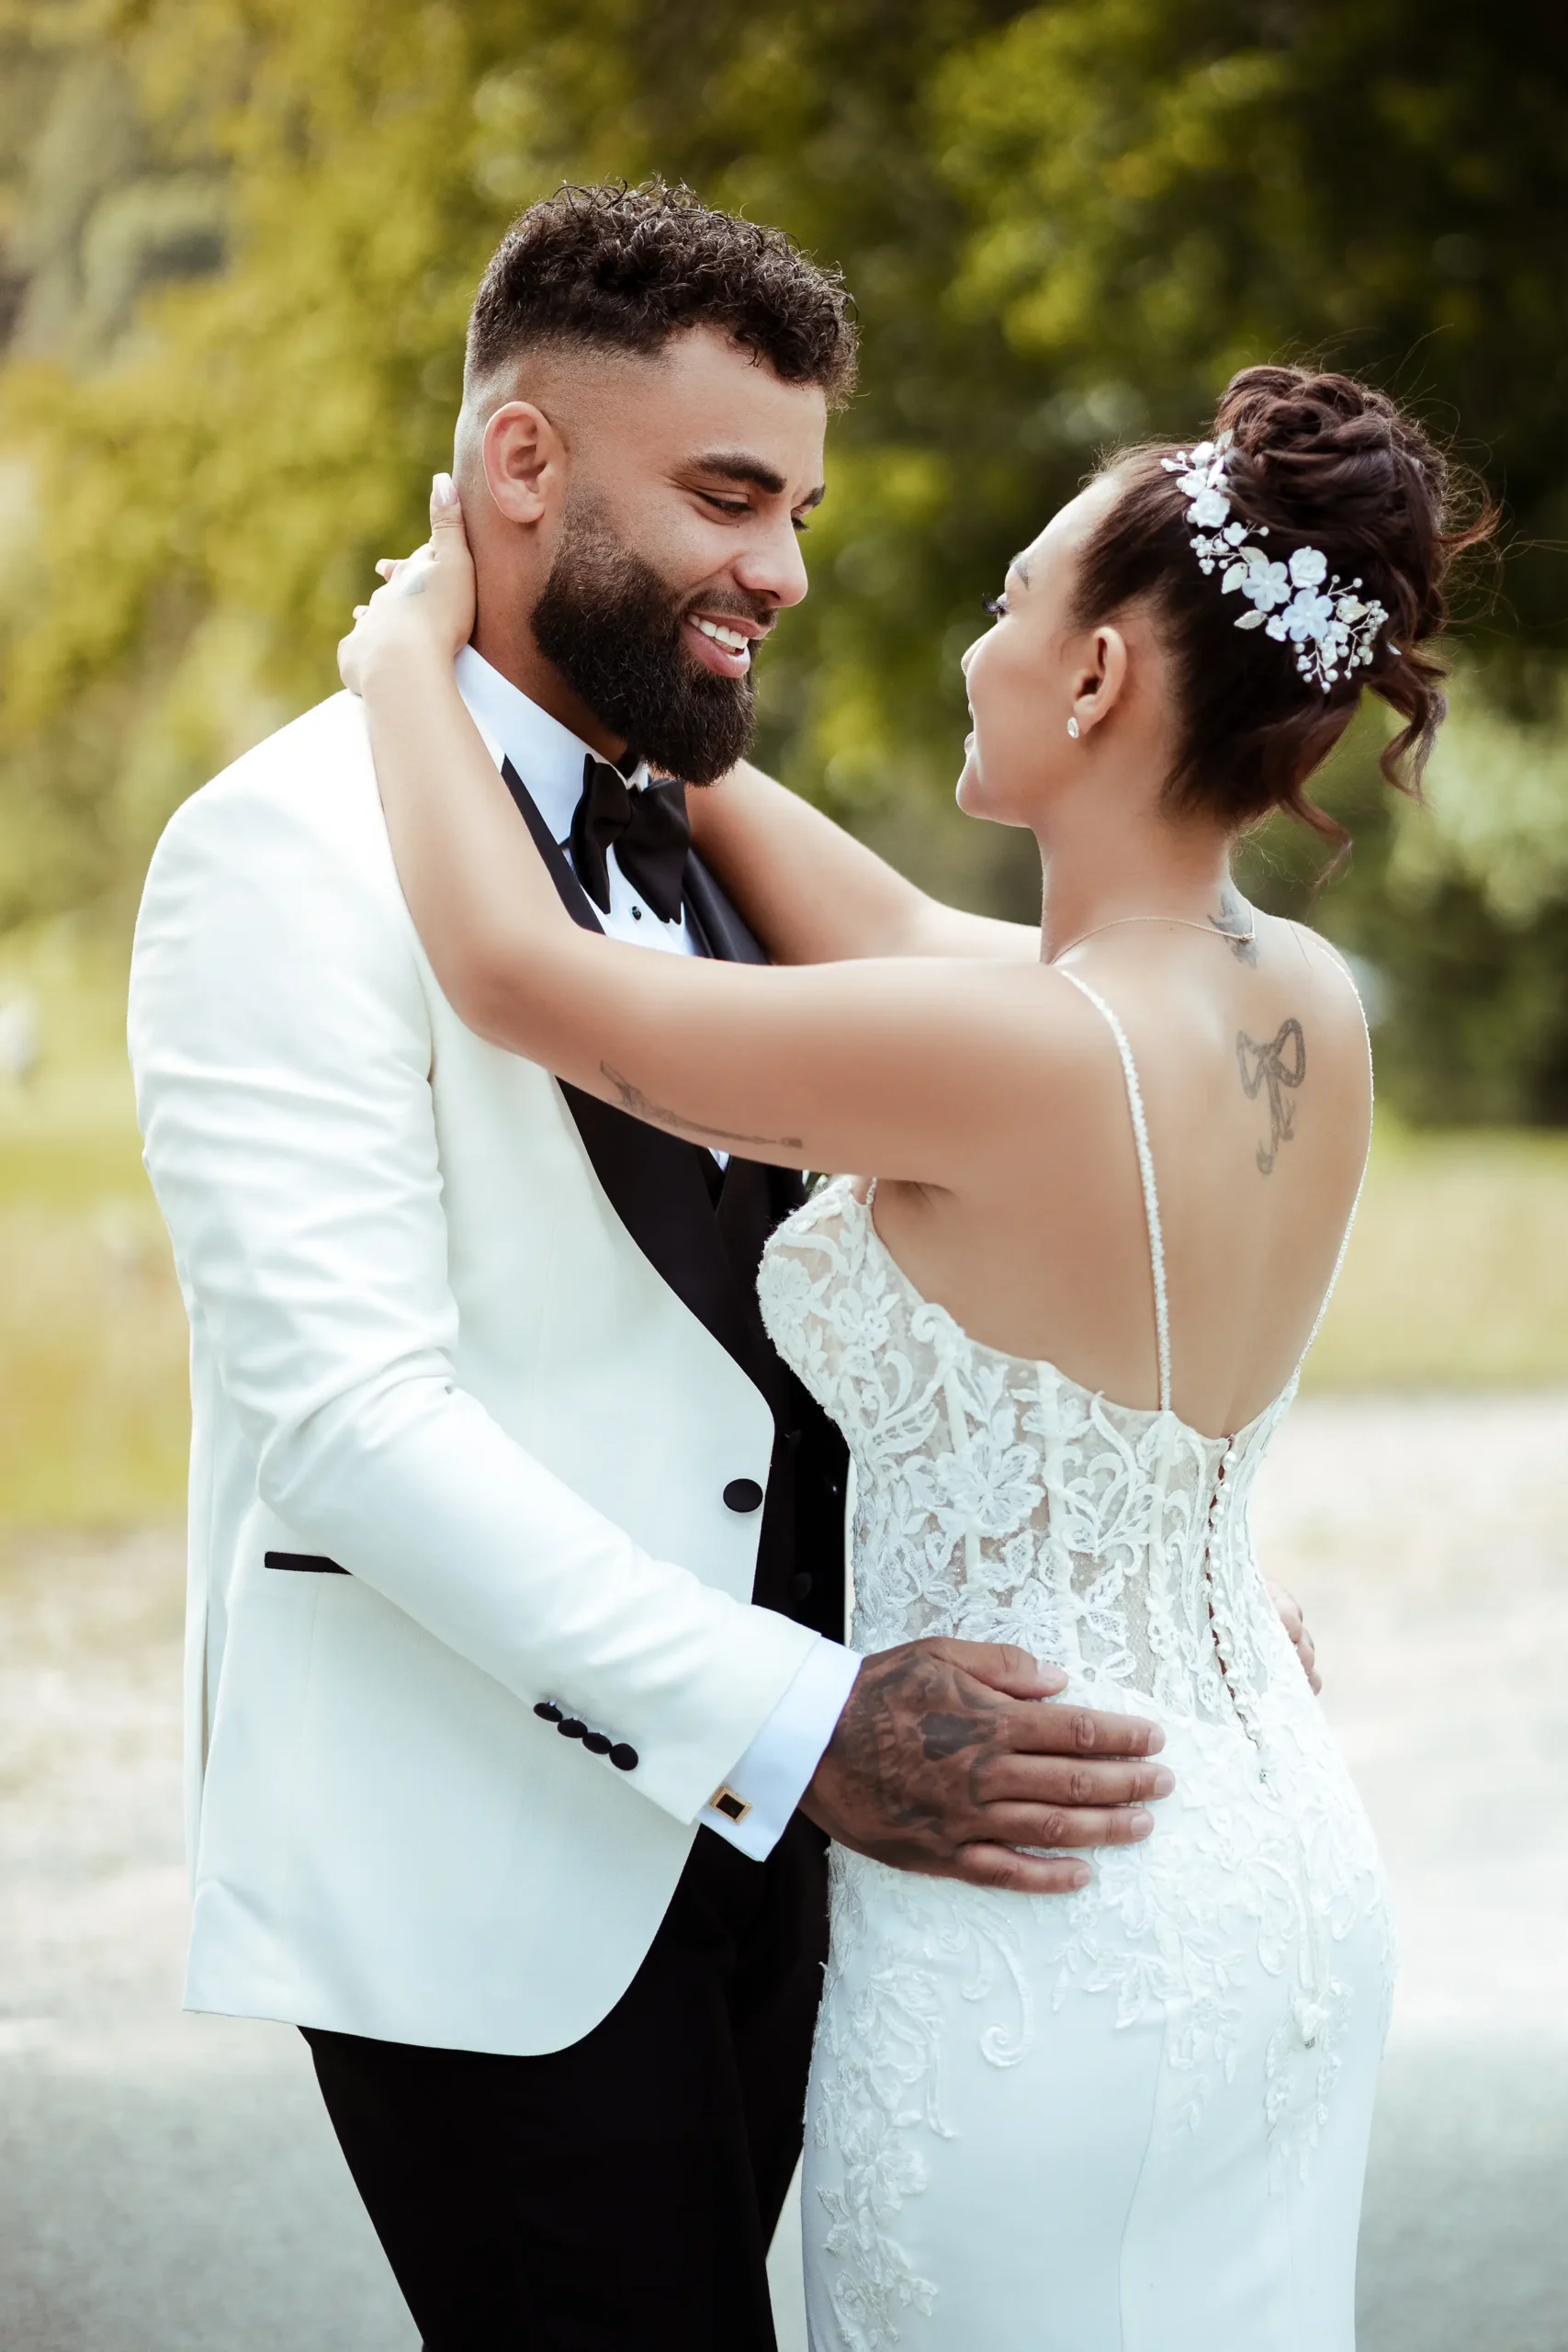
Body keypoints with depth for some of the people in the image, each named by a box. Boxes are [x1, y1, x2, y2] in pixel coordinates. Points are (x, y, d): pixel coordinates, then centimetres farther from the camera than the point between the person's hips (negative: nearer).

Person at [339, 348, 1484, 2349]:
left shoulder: (1023, 1057, -26)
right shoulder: (1309, 1014, -2)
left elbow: (516, 972, -17)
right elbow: (871, 952, 13)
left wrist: (409, 656, 0)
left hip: (1046, 1940, -8)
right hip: (1295, 1893, 8)